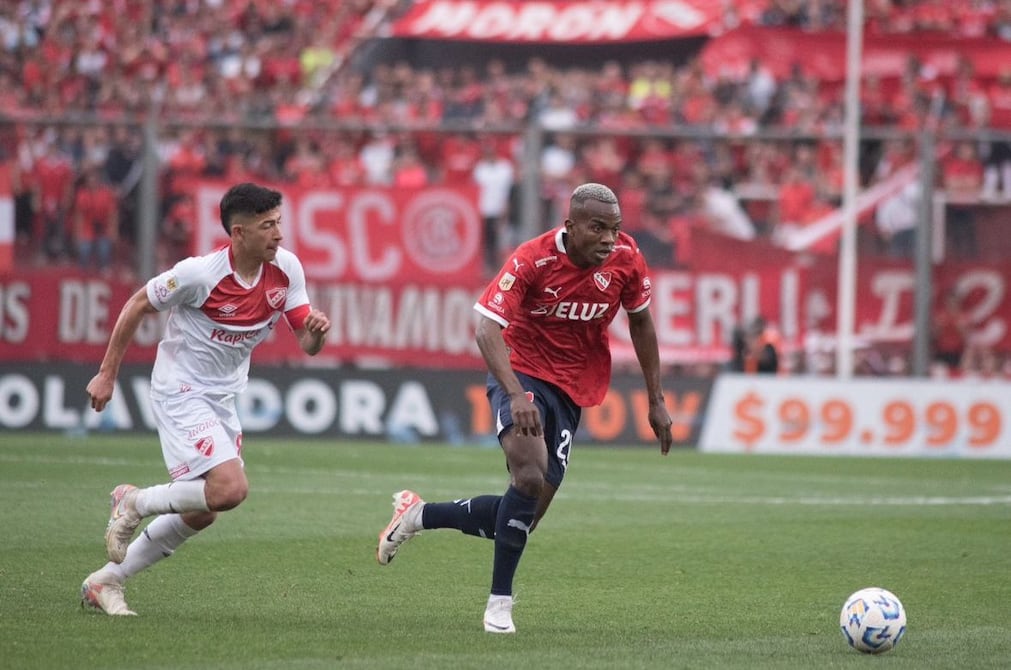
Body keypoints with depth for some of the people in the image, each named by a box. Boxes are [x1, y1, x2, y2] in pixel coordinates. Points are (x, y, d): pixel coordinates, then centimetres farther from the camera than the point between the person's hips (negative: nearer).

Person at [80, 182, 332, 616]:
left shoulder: (286, 268, -6)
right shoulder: (200, 273, -22)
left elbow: (307, 344, -1)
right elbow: (137, 306, -8)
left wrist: (317, 331, -26)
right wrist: (107, 374, -4)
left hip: (222, 399, 7)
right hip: (180, 393, -7)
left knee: (199, 515, 10)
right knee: (230, 488, -24)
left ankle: (105, 581, 24)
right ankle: (136, 503, 0)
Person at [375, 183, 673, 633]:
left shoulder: (626, 258, -8)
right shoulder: (534, 259, -21)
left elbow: (640, 322, 10)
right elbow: (487, 328, -27)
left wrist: (656, 401, 11)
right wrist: (516, 395, -41)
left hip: (573, 390, 5)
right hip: (523, 372, -5)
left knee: (526, 515, 2)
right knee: (530, 474, -31)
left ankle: (418, 515, 24)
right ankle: (500, 602, -19)